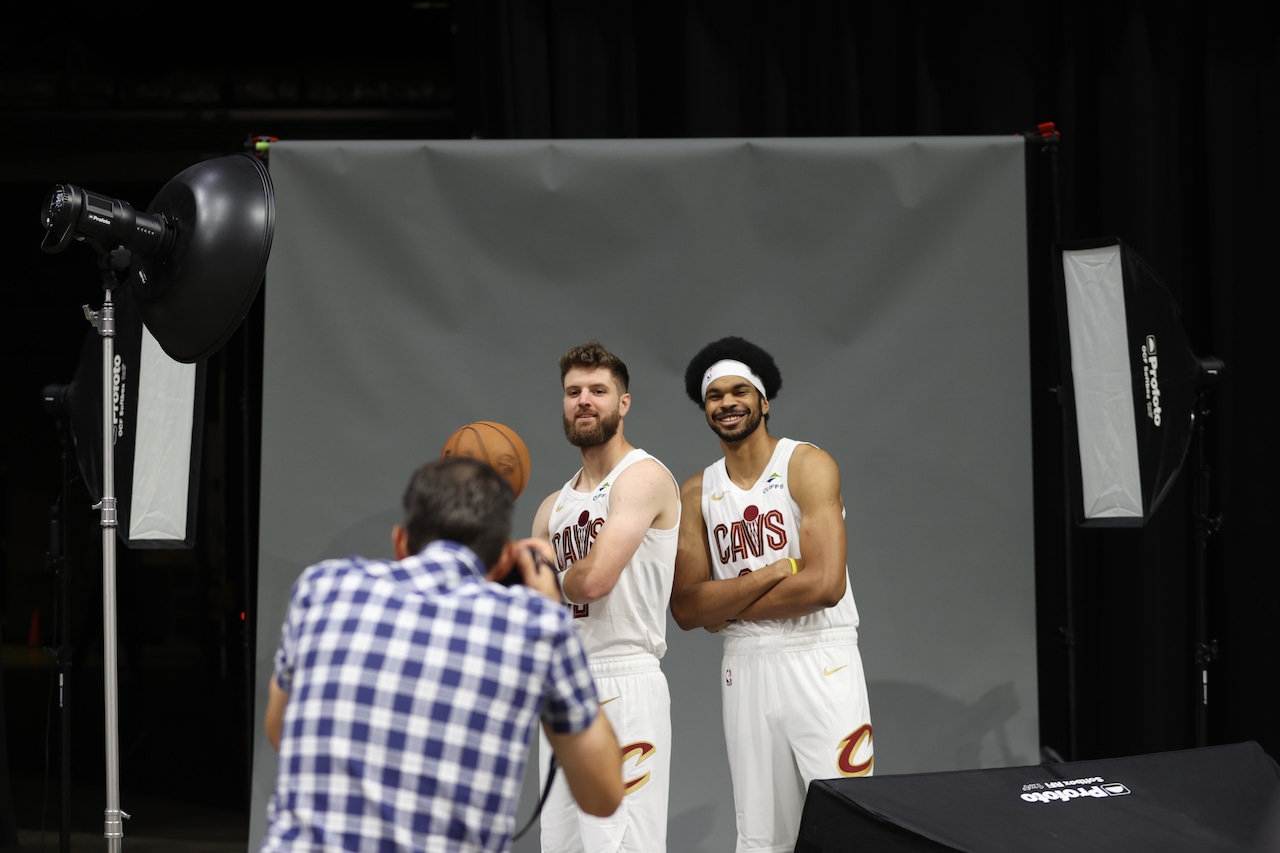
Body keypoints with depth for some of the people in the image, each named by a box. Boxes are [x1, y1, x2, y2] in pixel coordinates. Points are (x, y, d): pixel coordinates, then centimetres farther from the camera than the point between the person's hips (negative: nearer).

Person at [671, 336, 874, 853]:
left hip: (820, 661, -4)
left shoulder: (808, 466, -5)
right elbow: (686, 609, -1)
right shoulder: (696, 494, 8)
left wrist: (727, 607, -7)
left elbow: (825, 585, -17)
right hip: (745, 668, 4)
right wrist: (777, 570, -12)